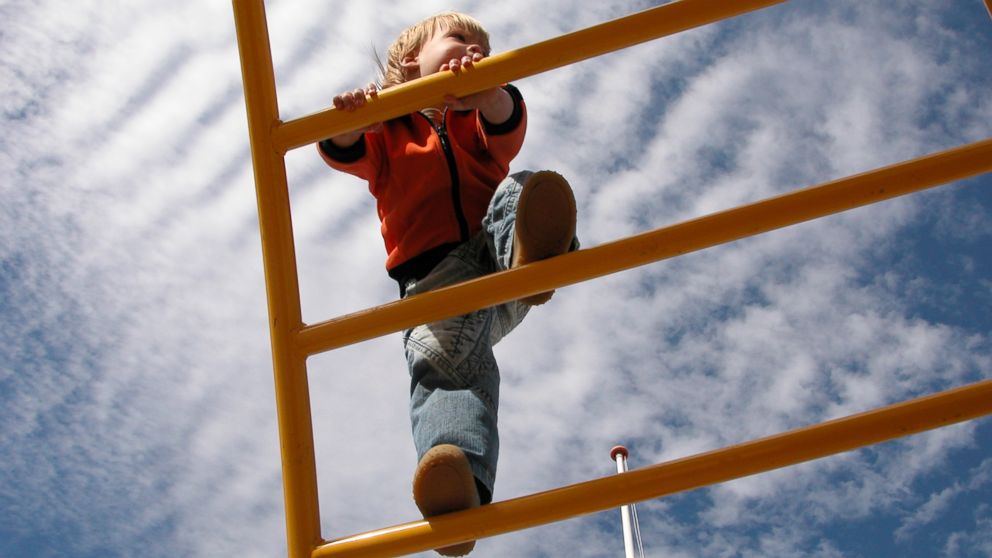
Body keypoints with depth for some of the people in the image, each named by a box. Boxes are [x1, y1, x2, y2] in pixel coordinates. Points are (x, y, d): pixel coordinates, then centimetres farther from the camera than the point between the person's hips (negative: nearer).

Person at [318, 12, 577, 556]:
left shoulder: (477, 123, 30)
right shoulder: (386, 133, 27)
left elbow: (507, 125, 4)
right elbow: (344, 152, 3)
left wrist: (486, 90, -23)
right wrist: (350, 120, -24)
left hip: (492, 249, 2)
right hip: (433, 276, -2)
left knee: (523, 189, -28)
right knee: (443, 360, -33)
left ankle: (531, 259, -64)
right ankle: (461, 484, -60)